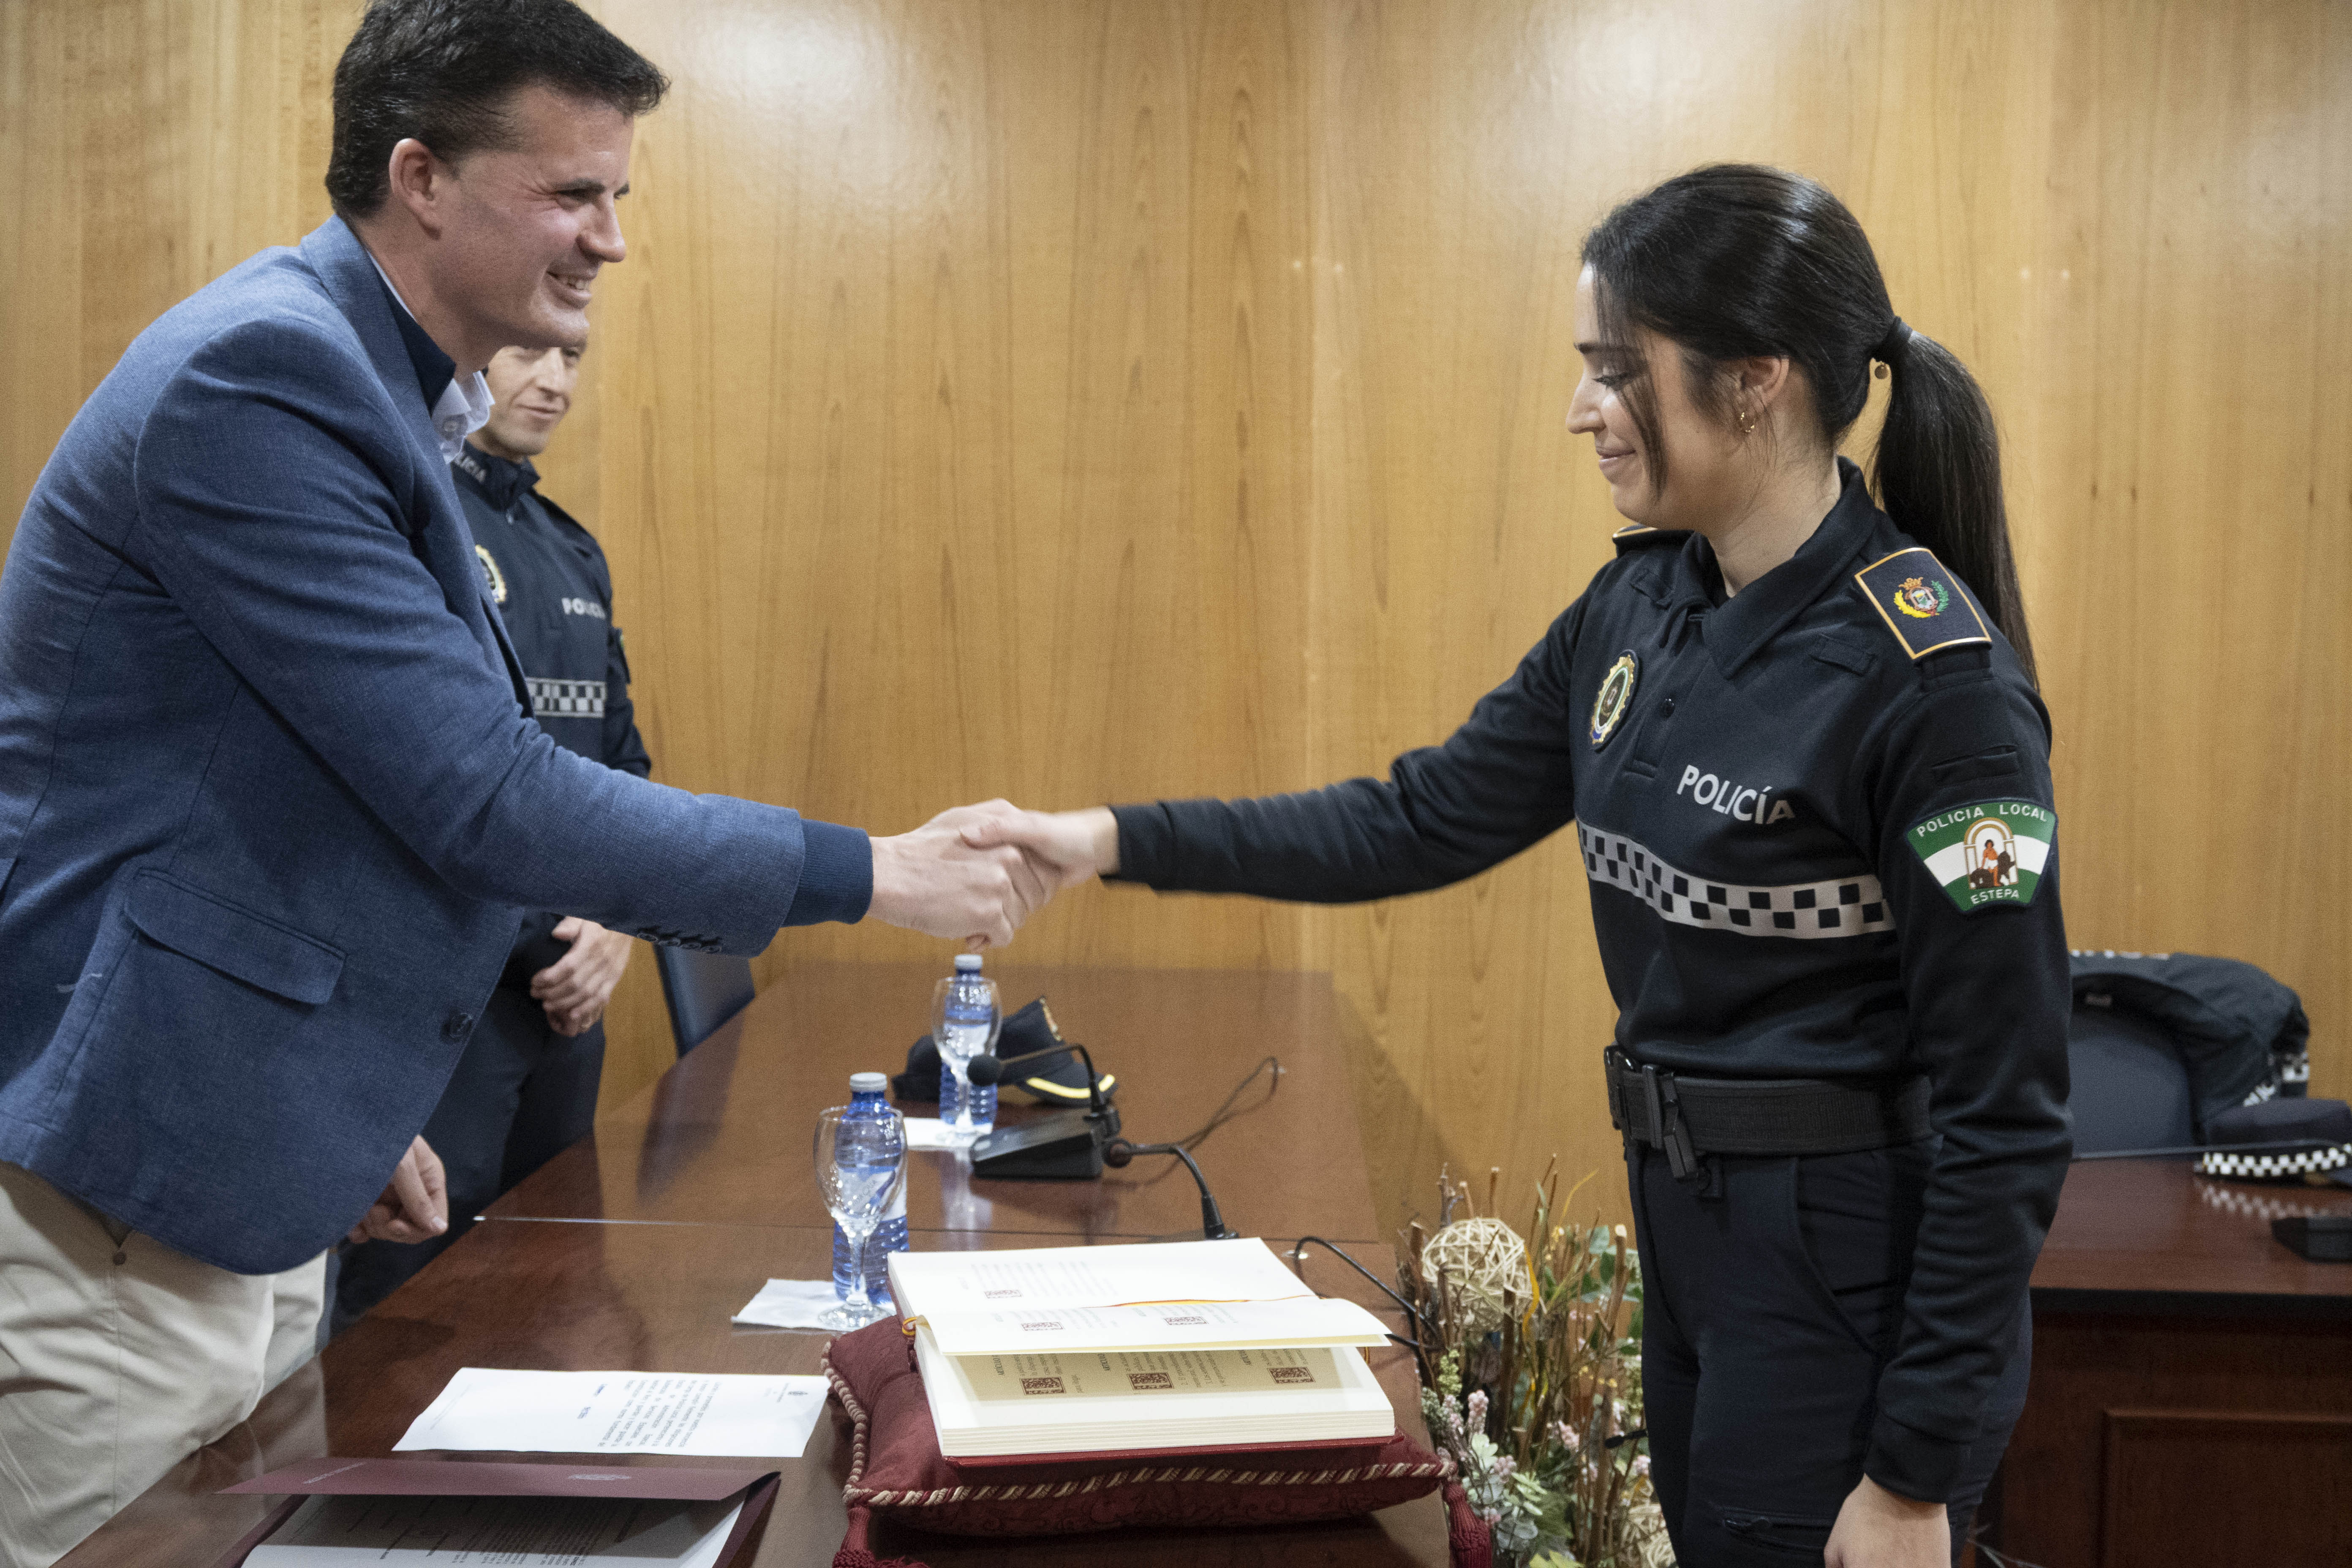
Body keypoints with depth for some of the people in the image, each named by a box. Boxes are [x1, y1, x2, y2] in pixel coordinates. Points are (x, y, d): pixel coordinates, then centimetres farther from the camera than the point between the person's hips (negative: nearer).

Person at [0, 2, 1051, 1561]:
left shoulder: (360, 382, 11)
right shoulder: (258, 376, -19)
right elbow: (479, 796, -23)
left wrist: (351, 1110, 21)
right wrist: (870, 874, -16)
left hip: (252, 1196, 9)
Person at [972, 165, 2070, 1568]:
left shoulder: (1936, 677, -22)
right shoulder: (1640, 607, 1)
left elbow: (2005, 1107, -19)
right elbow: (1428, 819, 7)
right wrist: (1118, 842, 0)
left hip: (1855, 1286, -7)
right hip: (1690, 1235, 8)